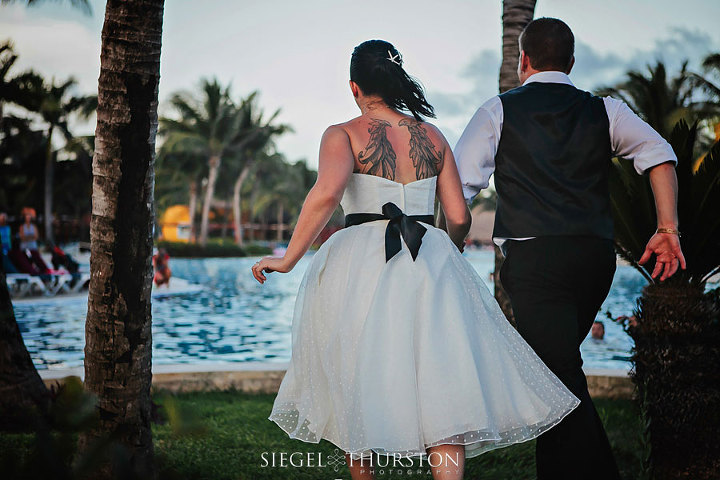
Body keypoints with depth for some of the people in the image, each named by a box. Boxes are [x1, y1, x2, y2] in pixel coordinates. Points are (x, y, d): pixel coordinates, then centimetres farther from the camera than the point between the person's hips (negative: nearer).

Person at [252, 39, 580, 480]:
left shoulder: (343, 135, 1)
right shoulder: (433, 137, 12)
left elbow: (327, 193, -18)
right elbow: (460, 218, 10)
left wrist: (289, 259, -13)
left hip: (360, 264, -2)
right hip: (432, 262, 2)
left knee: (355, 387, 14)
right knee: (440, 385, -2)